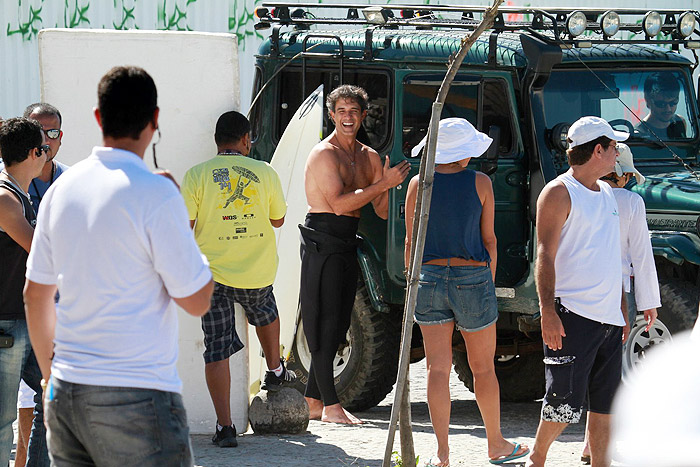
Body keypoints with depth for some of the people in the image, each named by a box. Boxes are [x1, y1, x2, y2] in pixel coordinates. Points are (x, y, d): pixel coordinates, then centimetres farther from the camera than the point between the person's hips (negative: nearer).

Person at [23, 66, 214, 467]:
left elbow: (36, 295, 15)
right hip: (138, 398, -6)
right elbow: (197, 301, -9)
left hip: (66, 394, 6)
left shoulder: (62, 188, 7)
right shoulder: (156, 194, -13)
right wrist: (185, 227, 5)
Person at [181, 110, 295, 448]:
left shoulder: (196, 176, -8)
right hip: (258, 271, 2)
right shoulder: (265, 173, -3)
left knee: (216, 351, 2)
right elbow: (277, 220, 10)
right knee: (265, 314, 34)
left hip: (213, 275, -2)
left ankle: (224, 426, -2)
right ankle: (275, 372, 53)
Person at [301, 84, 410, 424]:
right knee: (324, 323, -8)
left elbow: (382, 210, 13)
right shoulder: (324, 154, -9)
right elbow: (339, 203, -20)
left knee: (337, 325, 9)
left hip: (347, 243, 8)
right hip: (322, 240, -8)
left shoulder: (369, 157, 15)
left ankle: (313, 402, 15)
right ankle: (330, 405, -10)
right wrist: (383, 184, -17)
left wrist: (390, 186, -8)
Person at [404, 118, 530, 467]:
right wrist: (490, 282, 10)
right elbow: (489, 239, 0)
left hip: (430, 278, 1)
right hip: (473, 279, -1)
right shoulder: (480, 183, -4)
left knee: (437, 369, 2)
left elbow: (411, 241, 3)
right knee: (483, 367, 12)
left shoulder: (418, 184, -1)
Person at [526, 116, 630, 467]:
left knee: (605, 402, 7)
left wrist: (622, 308, 20)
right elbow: (545, 256, -13)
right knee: (566, 401, -8)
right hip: (573, 315, -8)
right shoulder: (559, 193, -7)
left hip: (608, 317, 8)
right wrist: (548, 312, -21)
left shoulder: (606, 193, 18)